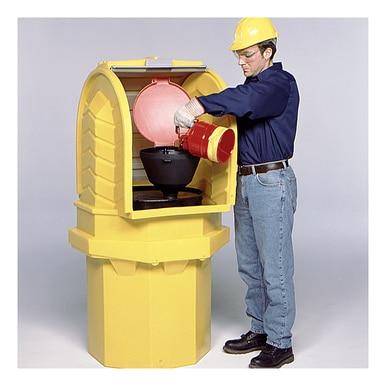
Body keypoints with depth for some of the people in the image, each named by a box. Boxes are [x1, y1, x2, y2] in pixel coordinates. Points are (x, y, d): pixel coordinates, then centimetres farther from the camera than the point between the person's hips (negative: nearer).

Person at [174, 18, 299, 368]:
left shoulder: (281, 83, -13)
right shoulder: (252, 85, 17)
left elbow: (244, 100, -32)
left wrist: (198, 106, -40)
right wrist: (193, 126, -2)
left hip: (272, 183, -9)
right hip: (246, 182, 9)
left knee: (275, 267, -3)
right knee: (249, 264, 15)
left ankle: (280, 343, 6)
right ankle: (260, 330, 27)